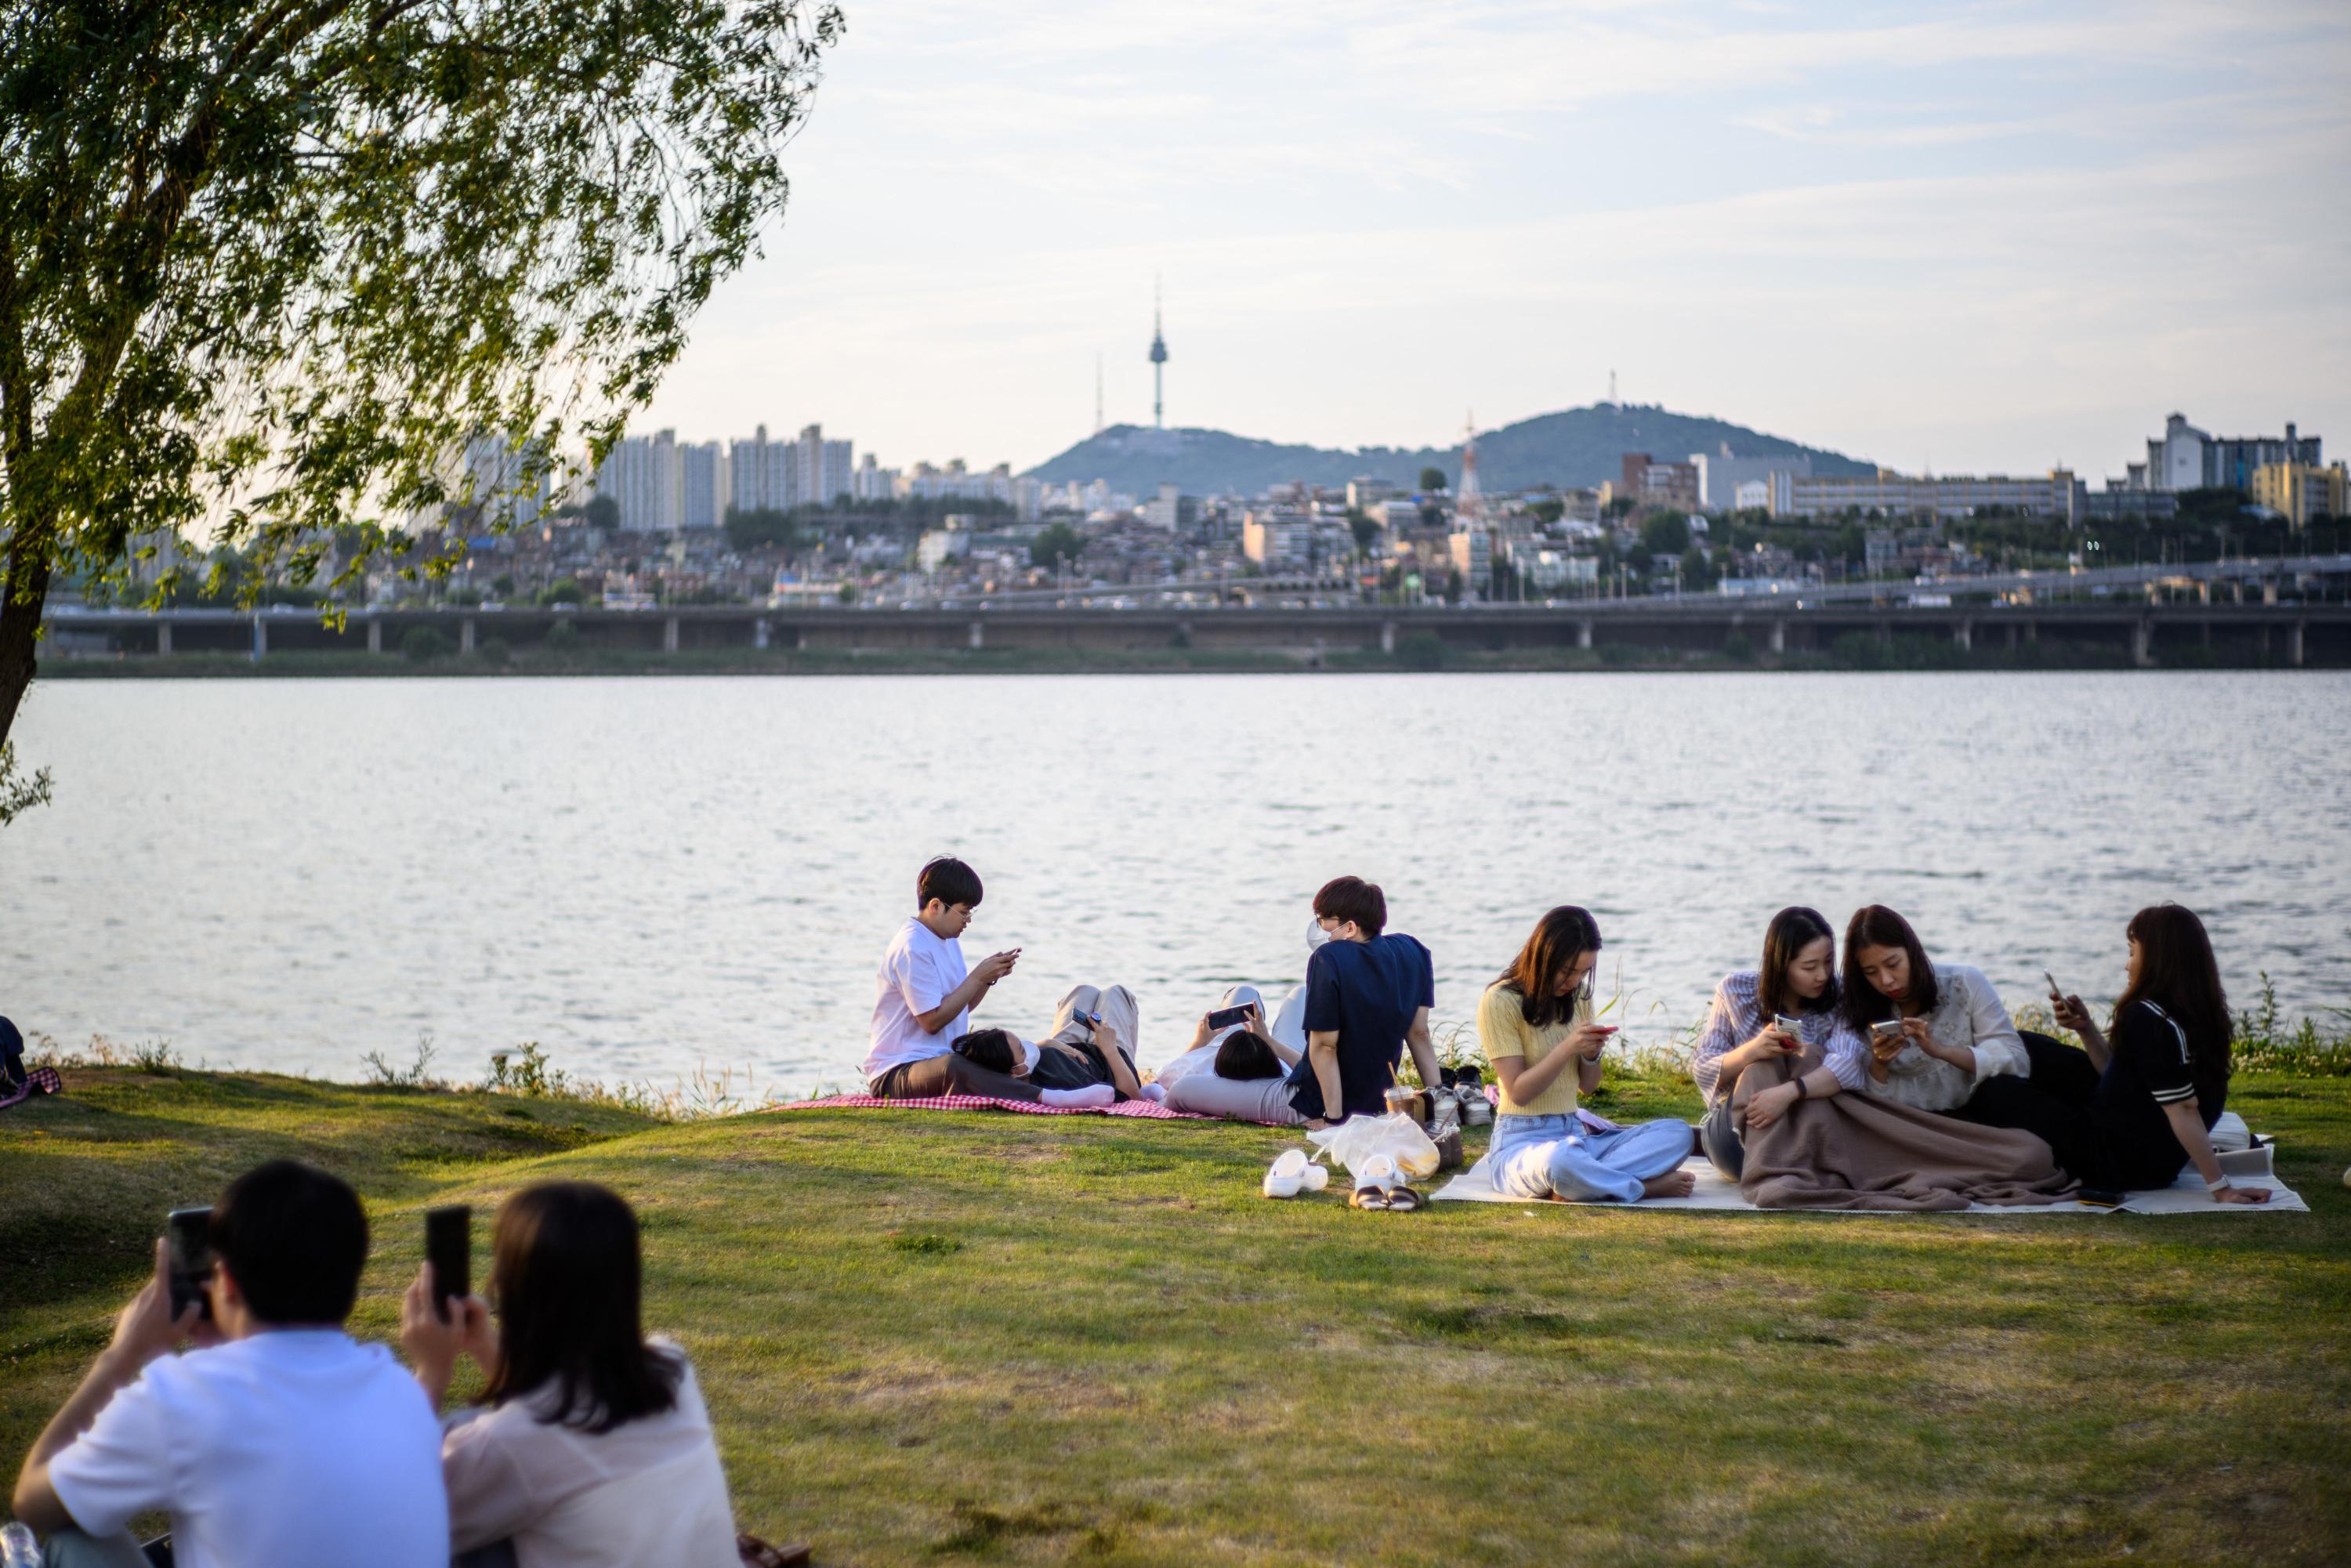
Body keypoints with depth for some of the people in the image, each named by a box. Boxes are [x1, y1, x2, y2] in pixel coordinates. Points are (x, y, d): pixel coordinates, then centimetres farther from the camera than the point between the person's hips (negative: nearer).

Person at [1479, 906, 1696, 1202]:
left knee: (1678, 1133, -11)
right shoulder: (1500, 1002, -8)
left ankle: (1587, 1180, -28)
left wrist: (1592, 1054, -6)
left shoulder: (1577, 996, 13)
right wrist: (1568, 1047, -22)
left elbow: (1588, 1086, 16)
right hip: (1522, 1141, -7)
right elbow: (1518, 1092, -13)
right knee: (1560, 1159, -44)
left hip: (1575, 1134, 7)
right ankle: (1645, 1186, -18)